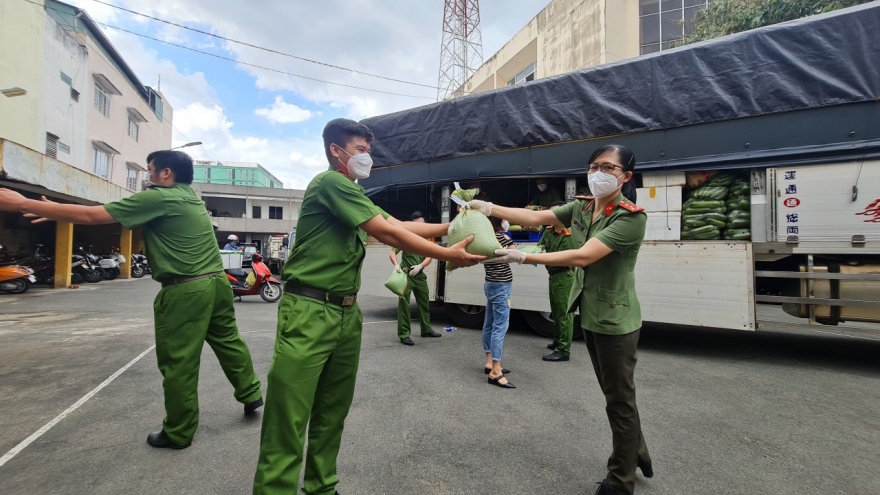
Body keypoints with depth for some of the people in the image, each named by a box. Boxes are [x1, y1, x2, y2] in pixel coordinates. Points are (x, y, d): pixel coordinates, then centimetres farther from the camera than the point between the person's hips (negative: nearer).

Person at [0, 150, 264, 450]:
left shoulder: (158, 198, -9)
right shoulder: (190, 197, 16)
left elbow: (91, 216, -6)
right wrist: (57, 212, 20)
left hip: (186, 291, -8)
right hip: (216, 282, 8)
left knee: (178, 363, 6)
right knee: (229, 342, 19)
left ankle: (178, 433, 21)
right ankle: (251, 394, 32)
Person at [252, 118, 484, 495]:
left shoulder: (351, 193, 20)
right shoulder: (330, 182, -11)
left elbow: (398, 224, 14)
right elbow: (387, 233, -17)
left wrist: (451, 226, 9)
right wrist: (447, 255, -12)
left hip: (346, 312, 9)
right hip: (310, 312, -9)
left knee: (333, 413, 16)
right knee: (289, 420, -3)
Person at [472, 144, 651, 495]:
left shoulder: (631, 217, -19)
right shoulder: (581, 208, 3)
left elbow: (583, 256, -29)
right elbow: (535, 217, -5)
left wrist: (522, 258, -31)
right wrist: (488, 208, -15)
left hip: (615, 320, -7)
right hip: (590, 315, 7)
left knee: (620, 400, 9)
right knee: (614, 394, 22)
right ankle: (637, 456, 45)